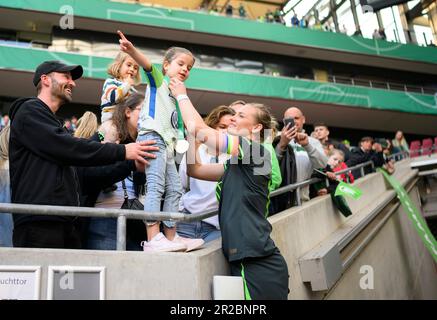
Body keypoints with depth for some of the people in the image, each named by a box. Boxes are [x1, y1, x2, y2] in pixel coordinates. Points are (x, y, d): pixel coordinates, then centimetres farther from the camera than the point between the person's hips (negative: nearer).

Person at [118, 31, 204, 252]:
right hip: (152, 136, -9)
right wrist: (131, 50, -33)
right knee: (155, 186, -18)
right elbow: (146, 63, -14)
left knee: (174, 189, 8)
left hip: (168, 144, 9)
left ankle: (171, 236, 14)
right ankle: (153, 238, -23)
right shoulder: (158, 79, 7)